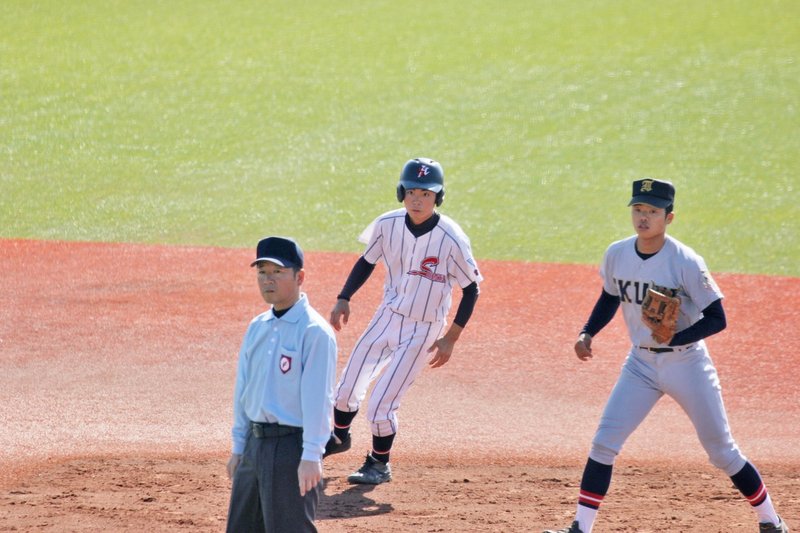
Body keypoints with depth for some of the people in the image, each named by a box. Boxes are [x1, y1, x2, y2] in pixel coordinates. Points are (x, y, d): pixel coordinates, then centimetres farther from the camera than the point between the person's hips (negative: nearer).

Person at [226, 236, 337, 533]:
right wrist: (238, 447, 16)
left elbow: (318, 398, -16)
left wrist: (311, 456, -20)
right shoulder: (257, 328, 12)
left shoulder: (315, 331, -12)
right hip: (255, 442, 8)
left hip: (290, 445, -8)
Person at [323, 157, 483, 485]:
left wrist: (450, 338, -14)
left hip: (422, 331, -5)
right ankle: (339, 437, 46)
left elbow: (471, 289, -12)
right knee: (347, 388, 14)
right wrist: (343, 300, -2)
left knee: (380, 404, -8)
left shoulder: (451, 239, -23)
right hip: (386, 316, 5)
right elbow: (368, 261, 7)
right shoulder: (388, 224, -11)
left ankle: (379, 464, 18)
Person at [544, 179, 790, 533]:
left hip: (687, 364, -4)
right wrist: (587, 333, 0)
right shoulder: (617, 255, -5)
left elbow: (717, 319, -18)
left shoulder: (686, 262, -20)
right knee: (604, 443, -7)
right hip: (641, 363, 4)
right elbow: (610, 298, 14)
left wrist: (676, 338, -30)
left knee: (722, 453, 3)